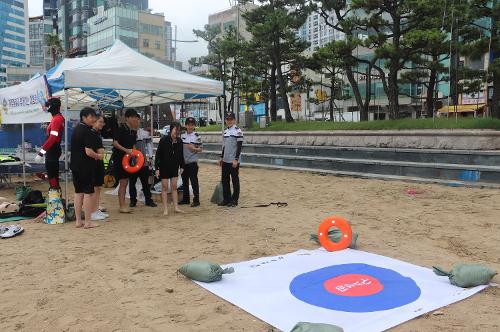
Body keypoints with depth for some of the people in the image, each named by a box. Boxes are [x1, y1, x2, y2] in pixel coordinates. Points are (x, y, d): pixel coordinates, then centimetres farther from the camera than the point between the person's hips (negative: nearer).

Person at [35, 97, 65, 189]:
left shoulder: (56, 119, -19)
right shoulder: (60, 117, 11)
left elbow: (52, 138, -28)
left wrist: (41, 152, -28)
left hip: (52, 151, -10)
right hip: (55, 149, 10)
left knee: (51, 175, -6)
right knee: (54, 174, 17)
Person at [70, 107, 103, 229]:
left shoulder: (76, 129, 12)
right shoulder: (87, 131, -16)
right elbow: (88, 152, -22)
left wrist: (95, 155, 14)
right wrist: (98, 156, -4)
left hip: (75, 166, 8)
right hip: (86, 167, -8)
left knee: (78, 193, 12)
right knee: (88, 193, 0)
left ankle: (78, 221, 18)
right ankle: (88, 222, 4)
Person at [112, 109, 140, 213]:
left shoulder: (133, 131, 10)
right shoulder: (121, 129, -12)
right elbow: (115, 143, -17)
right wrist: (126, 150, -24)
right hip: (119, 157, -8)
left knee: (125, 183, 11)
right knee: (123, 183, -6)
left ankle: (122, 205, 19)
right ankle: (122, 206, -1)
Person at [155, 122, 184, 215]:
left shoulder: (179, 141, -3)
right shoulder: (163, 140, -15)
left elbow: (181, 155, 7)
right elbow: (158, 155, -12)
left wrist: (182, 166, 7)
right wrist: (157, 168, -14)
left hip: (174, 167, 4)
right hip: (164, 167, -4)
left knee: (174, 187, 9)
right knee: (165, 187, 3)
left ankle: (176, 207, 15)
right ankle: (165, 209, 8)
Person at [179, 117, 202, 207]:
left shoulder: (197, 136, -5)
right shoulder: (182, 135, 6)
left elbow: (200, 149, -3)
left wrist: (194, 148, -21)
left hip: (192, 162, -5)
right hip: (183, 162, 5)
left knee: (194, 181, -2)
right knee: (184, 181, 14)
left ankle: (196, 200, 6)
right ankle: (185, 199, 26)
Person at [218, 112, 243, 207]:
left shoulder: (238, 131, -10)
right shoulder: (226, 131, 13)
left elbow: (239, 147, -14)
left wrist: (236, 159, -19)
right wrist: (221, 157, 17)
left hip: (233, 161, -8)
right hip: (225, 161, 8)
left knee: (235, 180, 2)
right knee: (225, 180, 11)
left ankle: (234, 200, 10)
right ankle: (226, 199, 21)